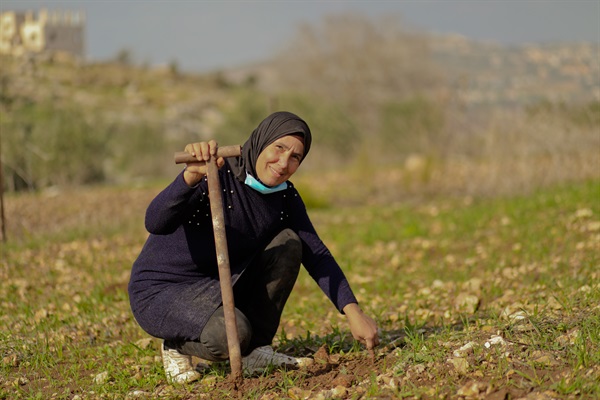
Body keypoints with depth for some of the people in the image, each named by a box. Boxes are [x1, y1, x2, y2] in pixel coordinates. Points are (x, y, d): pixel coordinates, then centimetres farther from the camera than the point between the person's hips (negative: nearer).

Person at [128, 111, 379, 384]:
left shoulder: (285, 197, -3)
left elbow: (316, 256, -1)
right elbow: (156, 223, -39)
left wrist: (353, 313, -13)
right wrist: (192, 175, -57)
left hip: (219, 288, 7)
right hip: (159, 292, -7)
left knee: (288, 243, -10)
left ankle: (255, 351, -2)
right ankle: (178, 345, 0)